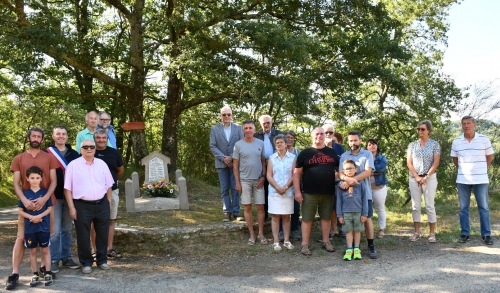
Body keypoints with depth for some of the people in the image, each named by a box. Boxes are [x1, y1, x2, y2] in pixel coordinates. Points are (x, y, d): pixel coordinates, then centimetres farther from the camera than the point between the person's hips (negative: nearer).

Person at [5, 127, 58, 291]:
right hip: (27, 203, -1)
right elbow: (16, 184, 0)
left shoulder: (49, 158, 6)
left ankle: (44, 266, 23)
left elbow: (53, 181, 1)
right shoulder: (18, 159, 6)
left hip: (46, 202, 1)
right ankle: (14, 274, -4)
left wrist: (45, 198, -15)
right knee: (21, 238, -4)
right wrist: (24, 200, -17)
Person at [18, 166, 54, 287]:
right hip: (29, 227, 1)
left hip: (44, 227, -1)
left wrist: (40, 216, -16)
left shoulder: (45, 192, -1)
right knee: (32, 251, 8)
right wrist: (31, 217, -15)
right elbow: (20, 211, 1)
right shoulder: (25, 193, 0)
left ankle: (48, 274, 10)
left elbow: (49, 208, -1)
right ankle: (35, 275, 16)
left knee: (45, 250, 4)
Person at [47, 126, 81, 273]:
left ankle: (66, 257, 19)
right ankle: (54, 259, 6)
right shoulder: (47, 153, -1)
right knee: (55, 230, -3)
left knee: (67, 229, 10)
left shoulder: (74, 154, 9)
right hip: (54, 196, -3)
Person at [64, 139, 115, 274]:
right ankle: (86, 263, 19)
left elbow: (108, 185, 14)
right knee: (83, 236, 5)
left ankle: (102, 260, 27)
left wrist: (108, 202, 10)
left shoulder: (102, 164, 8)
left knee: (103, 234, 11)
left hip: (102, 204, 4)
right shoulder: (73, 165, -3)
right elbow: (67, 188, -4)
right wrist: (72, 207, -8)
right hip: (82, 206, -3)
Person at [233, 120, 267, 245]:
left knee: (260, 207, 3)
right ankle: (252, 235, 12)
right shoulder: (238, 144, -2)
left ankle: (261, 234, 12)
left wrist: (263, 176, -3)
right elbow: (235, 165, 0)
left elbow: (263, 162, 8)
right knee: (248, 207, 4)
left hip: (258, 180, 1)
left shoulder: (260, 143, 2)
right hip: (244, 180, -1)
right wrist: (237, 182, -3)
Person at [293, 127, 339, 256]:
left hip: (328, 192, 3)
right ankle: (304, 244, 8)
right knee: (307, 219, 1)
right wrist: (297, 191, -9)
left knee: (326, 217, 11)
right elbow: (297, 173, -1)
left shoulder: (332, 152, 11)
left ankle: (326, 242, 24)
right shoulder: (305, 153, 1)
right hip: (309, 193, -3)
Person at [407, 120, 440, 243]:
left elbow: (436, 163, -5)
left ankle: (432, 233, 2)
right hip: (414, 178, 3)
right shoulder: (412, 145, 8)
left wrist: (426, 177, -12)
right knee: (415, 206, 4)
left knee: (430, 205, -2)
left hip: (430, 177, -3)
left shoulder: (434, 144, 1)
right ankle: (417, 232, 11)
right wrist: (417, 177, -7)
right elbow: (409, 163, 4)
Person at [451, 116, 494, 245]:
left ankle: (486, 234, 10)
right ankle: (464, 233, 15)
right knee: (463, 208, 6)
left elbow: (489, 157, 10)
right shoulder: (456, 142, 1)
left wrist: (481, 170, 12)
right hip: (462, 180, 1)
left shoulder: (484, 139, -3)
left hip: (481, 180, -1)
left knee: (484, 208, 2)